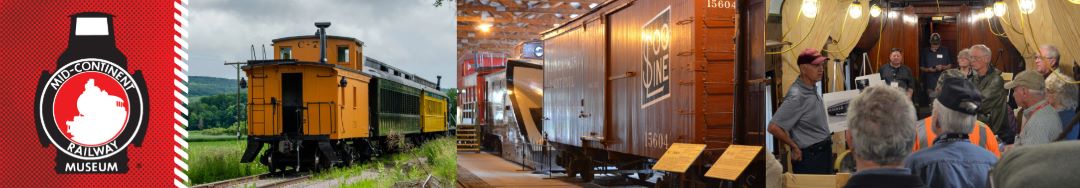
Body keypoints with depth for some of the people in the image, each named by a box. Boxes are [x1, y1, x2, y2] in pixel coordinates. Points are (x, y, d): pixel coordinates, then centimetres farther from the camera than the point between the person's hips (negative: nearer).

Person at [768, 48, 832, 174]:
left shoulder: (812, 88, 4)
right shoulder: (797, 96, -23)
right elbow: (774, 127, -28)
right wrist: (795, 147, -15)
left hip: (825, 153, 9)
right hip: (809, 156, -9)